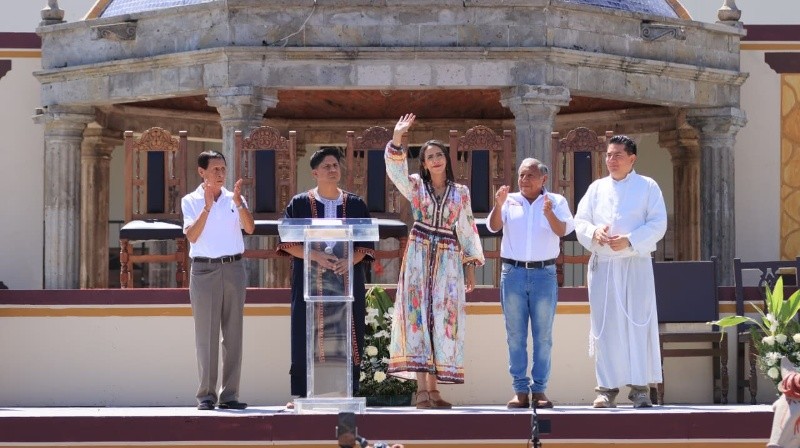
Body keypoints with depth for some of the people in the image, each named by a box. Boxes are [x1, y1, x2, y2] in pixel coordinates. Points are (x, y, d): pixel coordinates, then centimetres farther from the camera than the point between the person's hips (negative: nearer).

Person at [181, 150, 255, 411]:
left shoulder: (234, 199, 9)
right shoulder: (191, 201, 3)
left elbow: (249, 228, -5)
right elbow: (192, 235, -10)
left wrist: (239, 203, -19)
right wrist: (207, 207, -18)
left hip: (233, 268, 3)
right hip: (204, 269, -3)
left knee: (233, 333, 2)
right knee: (206, 333, -3)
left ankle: (230, 394, 6)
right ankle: (206, 394, -1)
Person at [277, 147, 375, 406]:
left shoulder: (355, 205, 11)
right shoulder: (300, 204, 5)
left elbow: (366, 244, 6)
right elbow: (287, 243, -1)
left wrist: (348, 261, -14)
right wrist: (315, 256, -17)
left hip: (347, 281, 2)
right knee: (306, 339, -5)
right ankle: (301, 394, -1)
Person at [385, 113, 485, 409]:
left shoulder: (460, 193, 12)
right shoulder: (416, 186, 7)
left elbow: (467, 229, 13)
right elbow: (395, 170, -11)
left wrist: (471, 265, 6)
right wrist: (397, 138, -24)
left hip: (448, 260, 2)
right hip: (419, 256, -2)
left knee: (443, 319, -2)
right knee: (418, 316, -9)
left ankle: (433, 387, 1)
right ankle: (421, 389, -12)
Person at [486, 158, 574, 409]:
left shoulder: (556, 202, 6)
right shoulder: (509, 201, 9)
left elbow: (563, 231, -9)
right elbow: (493, 227, -4)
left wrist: (550, 214, -30)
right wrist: (498, 206, -24)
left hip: (544, 273, -1)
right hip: (513, 273, 1)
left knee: (543, 336, 0)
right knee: (515, 335, 1)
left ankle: (539, 390, 4)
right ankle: (520, 390, 4)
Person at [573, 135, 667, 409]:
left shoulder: (647, 187, 6)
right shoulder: (596, 188, 15)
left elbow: (657, 224, -3)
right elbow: (580, 222, 11)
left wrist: (630, 240, -16)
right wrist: (594, 232, -12)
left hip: (636, 265, -3)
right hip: (602, 265, 3)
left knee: (639, 323, -5)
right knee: (605, 325, 0)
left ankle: (640, 387, -3)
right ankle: (607, 387, 3)